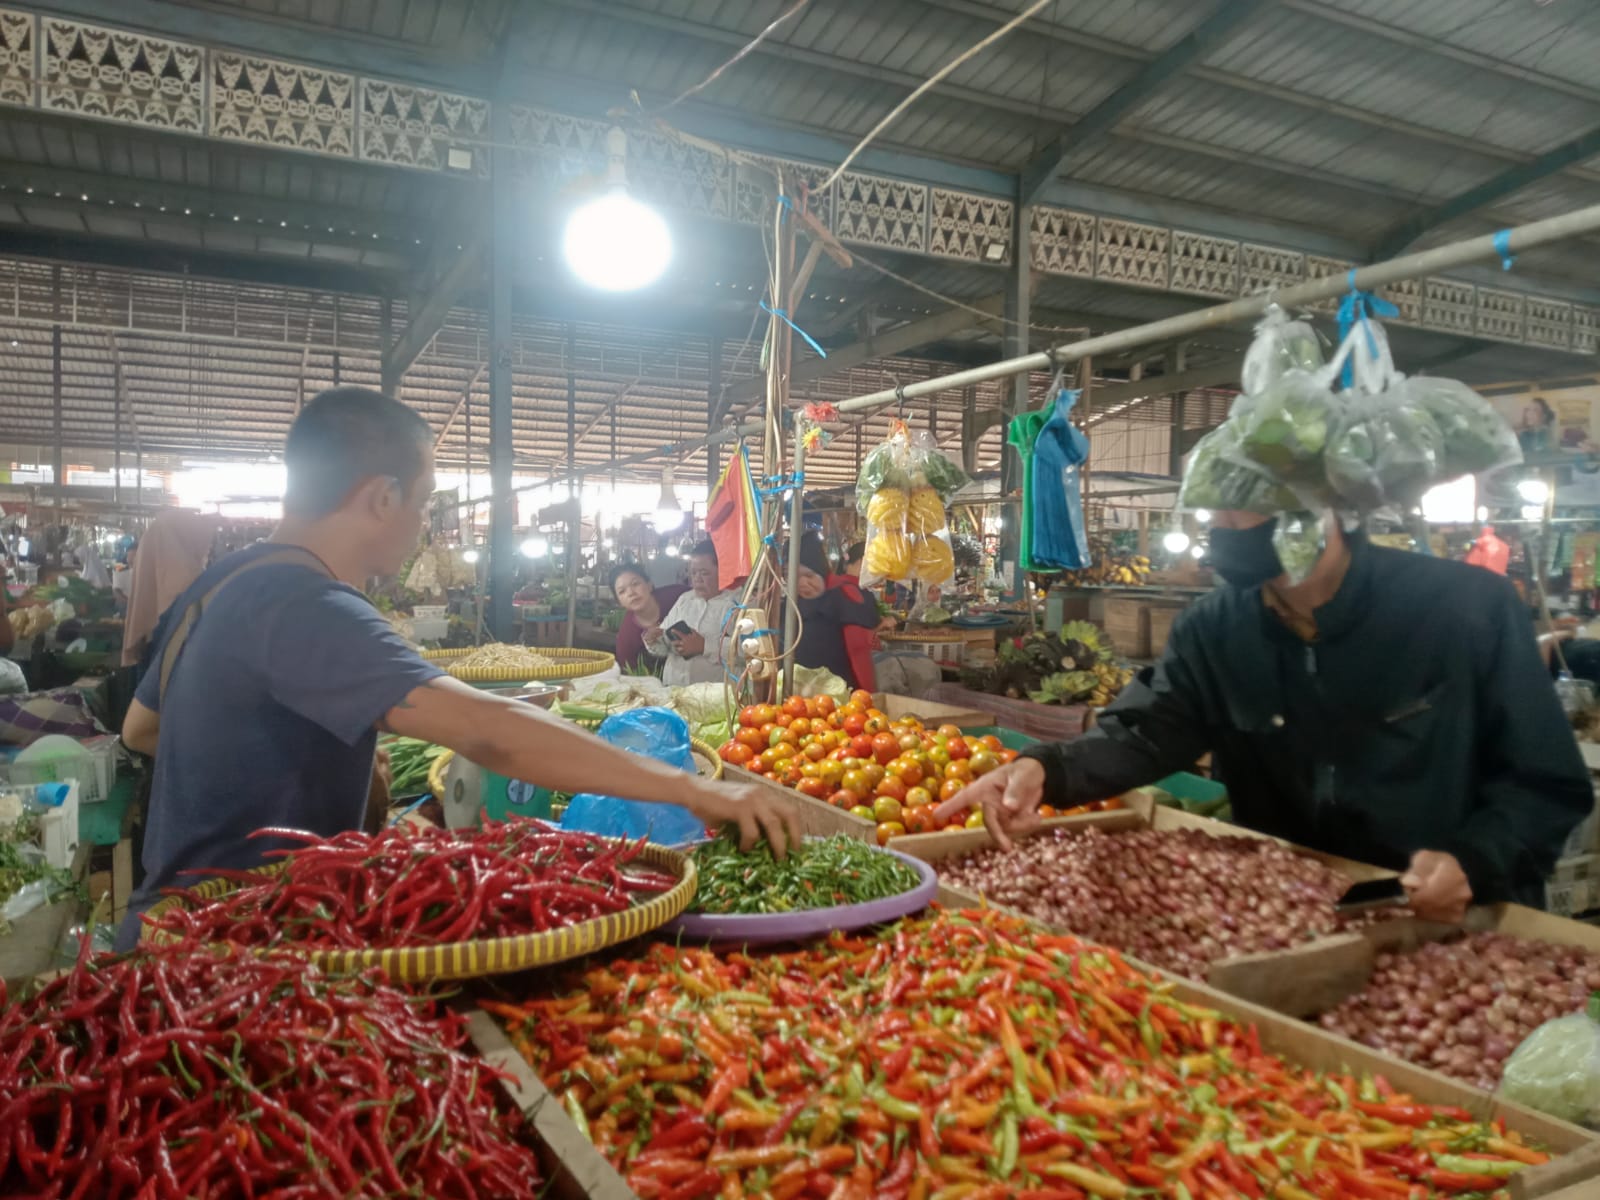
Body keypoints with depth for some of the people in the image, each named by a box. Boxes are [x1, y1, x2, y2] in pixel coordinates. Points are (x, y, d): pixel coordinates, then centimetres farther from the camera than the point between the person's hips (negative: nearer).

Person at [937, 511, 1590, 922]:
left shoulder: (1470, 607, -12)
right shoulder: (1213, 630, -2)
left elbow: (1549, 784, -7)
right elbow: (1142, 732, -12)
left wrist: (1473, 863, -25)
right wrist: (1046, 768, -32)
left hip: (1457, 933, -2)